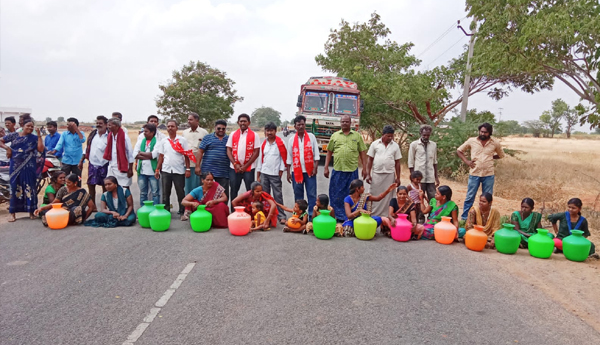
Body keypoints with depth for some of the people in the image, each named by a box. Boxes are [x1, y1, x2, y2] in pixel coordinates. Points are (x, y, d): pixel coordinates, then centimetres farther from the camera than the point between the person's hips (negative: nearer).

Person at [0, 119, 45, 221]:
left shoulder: (34, 138, 4)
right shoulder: (14, 135, 6)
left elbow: (40, 149, -10)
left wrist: (39, 136, -11)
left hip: (29, 167, -1)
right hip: (15, 166, 1)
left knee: (30, 188, 0)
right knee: (15, 187, 2)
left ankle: (31, 211, 11)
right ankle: (13, 213, 9)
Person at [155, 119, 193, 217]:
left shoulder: (182, 140, 0)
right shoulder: (163, 141, 8)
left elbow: (186, 155, 0)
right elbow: (161, 156, 10)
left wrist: (188, 169, -6)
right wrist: (157, 169, 5)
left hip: (179, 170, -2)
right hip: (166, 170, 3)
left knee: (180, 192, 4)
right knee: (165, 193, 7)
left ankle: (182, 211, 15)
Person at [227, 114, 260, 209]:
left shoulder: (254, 135, 1)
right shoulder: (233, 135, 9)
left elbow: (256, 152, -3)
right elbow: (229, 150, 6)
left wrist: (245, 166, -9)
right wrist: (235, 164, -7)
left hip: (249, 168, -3)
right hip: (234, 167, 3)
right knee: (233, 191, 8)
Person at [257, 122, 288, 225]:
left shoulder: (280, 143, -3)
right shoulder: (263, 144, 10)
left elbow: (284, 157, -3)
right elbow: (260, 158, 12)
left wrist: (281, 171, -8)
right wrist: (258, 176, 10)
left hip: (275, 174, -4)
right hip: (264, 173, 4)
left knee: (278, 196, -2)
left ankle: (281, 216, 2)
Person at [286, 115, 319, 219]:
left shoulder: (311, 137, 3)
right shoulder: (291, 139, 6)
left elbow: (316, 153, 2)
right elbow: (289, 157, 7)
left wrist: (315, 167, -7)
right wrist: (288, 172, 3)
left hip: (309, 171, -1)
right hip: (296, 171, 1)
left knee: (312, 194, -2)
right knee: (298, 195, 9)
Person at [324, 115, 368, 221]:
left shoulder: (357, 136, 9)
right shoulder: (335, 136, 11)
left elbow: (362, 153, 8)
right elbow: (329, 152, 12)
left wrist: (364, 168, 2)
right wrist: (326, 168, 6)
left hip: (352, 170, 0)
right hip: (337, 170, 1)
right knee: (336, 195, 3)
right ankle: (337, 216, 13)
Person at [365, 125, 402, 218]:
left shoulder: (395, 146, 5)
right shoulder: (375, 144, 2)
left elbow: (397, 162, 7)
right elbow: (370, 160, 4)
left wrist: (398, 178, 5)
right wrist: (368, 174, -1)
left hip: (390, 174, 1)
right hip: (376, 174, -1)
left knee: (387, 196, 4)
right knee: (374, 195, 4)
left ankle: (385, 216, 12)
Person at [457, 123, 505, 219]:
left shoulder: (495, 143, 1)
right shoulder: (471, 141, -1)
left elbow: (501, 155, 18)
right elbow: (459, 151, 9)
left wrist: (490, 157, 3)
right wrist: (466, 161, -3)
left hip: (488, 175, 1)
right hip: (474, 174, -1)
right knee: (469, 198, 3)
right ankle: (464, 218, 12)